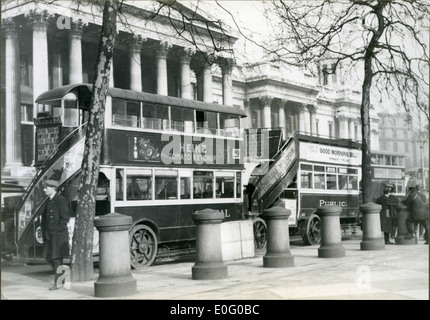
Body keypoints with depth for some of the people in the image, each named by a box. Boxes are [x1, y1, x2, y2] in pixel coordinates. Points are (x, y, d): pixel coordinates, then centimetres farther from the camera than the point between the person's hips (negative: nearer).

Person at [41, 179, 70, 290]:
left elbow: (65, 217, -13)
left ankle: (57, 283, 4)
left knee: (56, 258, -4)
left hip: (58, 234, -8)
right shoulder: (48, 201, 15)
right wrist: (45, 233, 9)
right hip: (49, 235, 8)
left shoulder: (60, 200, -10)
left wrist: (57, 231, -15)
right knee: (48, 256, 9)